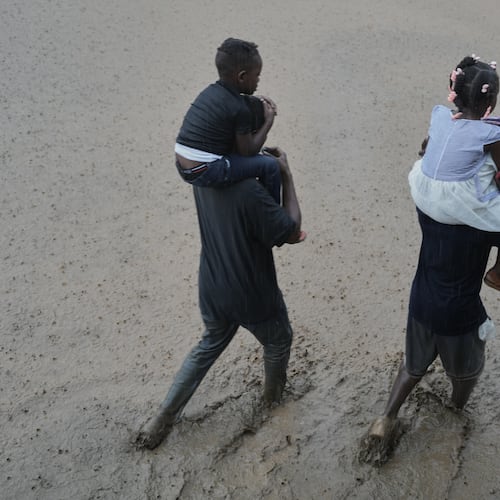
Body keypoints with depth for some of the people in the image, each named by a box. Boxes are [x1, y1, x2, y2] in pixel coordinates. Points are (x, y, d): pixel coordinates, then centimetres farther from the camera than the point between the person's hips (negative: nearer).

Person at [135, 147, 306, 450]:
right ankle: (274, 393, 55)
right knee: (278, 342, 26)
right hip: (253, 296, -6)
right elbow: (292, 232, -22)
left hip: (213, 290, 6)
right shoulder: (249, 191, -33)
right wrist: (287, 175, -18)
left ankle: (162, 422, 30)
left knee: (209, 346, 28)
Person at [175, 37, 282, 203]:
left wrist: (261, 103, 16)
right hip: (204, 173, -9)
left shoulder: (211, 90, 8)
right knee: (270, 165, -5)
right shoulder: (239, 109, -15)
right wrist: (269, 121, 3)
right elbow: (247, 151, -6)